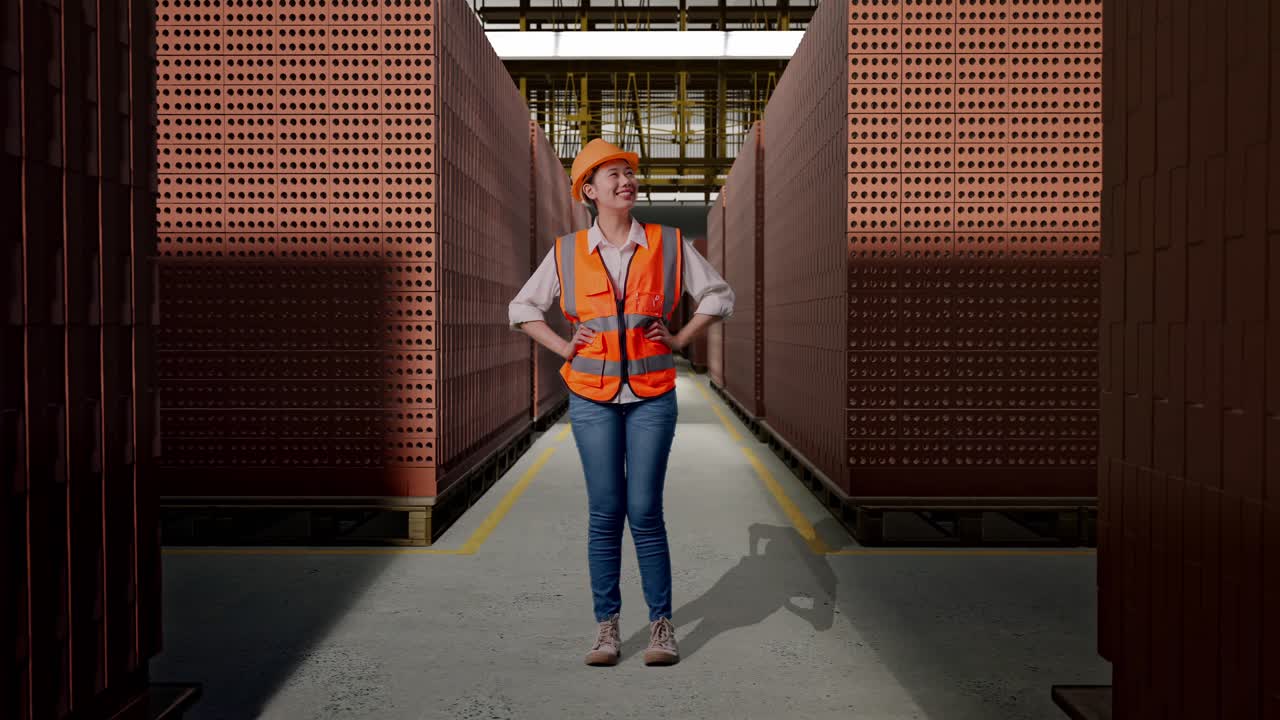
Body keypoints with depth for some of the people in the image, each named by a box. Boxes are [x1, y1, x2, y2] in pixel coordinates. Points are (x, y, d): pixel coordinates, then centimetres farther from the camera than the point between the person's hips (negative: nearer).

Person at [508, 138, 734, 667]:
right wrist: (564, 347, 3)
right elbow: (522, 307, 14)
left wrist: (680, 340, 3)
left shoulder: (669, 245, 3)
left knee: (645, 511, -1)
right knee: (604, 512, 2)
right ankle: (607, 624, 12)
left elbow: (718, 295, 13)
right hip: (592, 397, 1)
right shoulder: (566, 252, 3)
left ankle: (662, 623, 10)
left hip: (652, 395, 0)